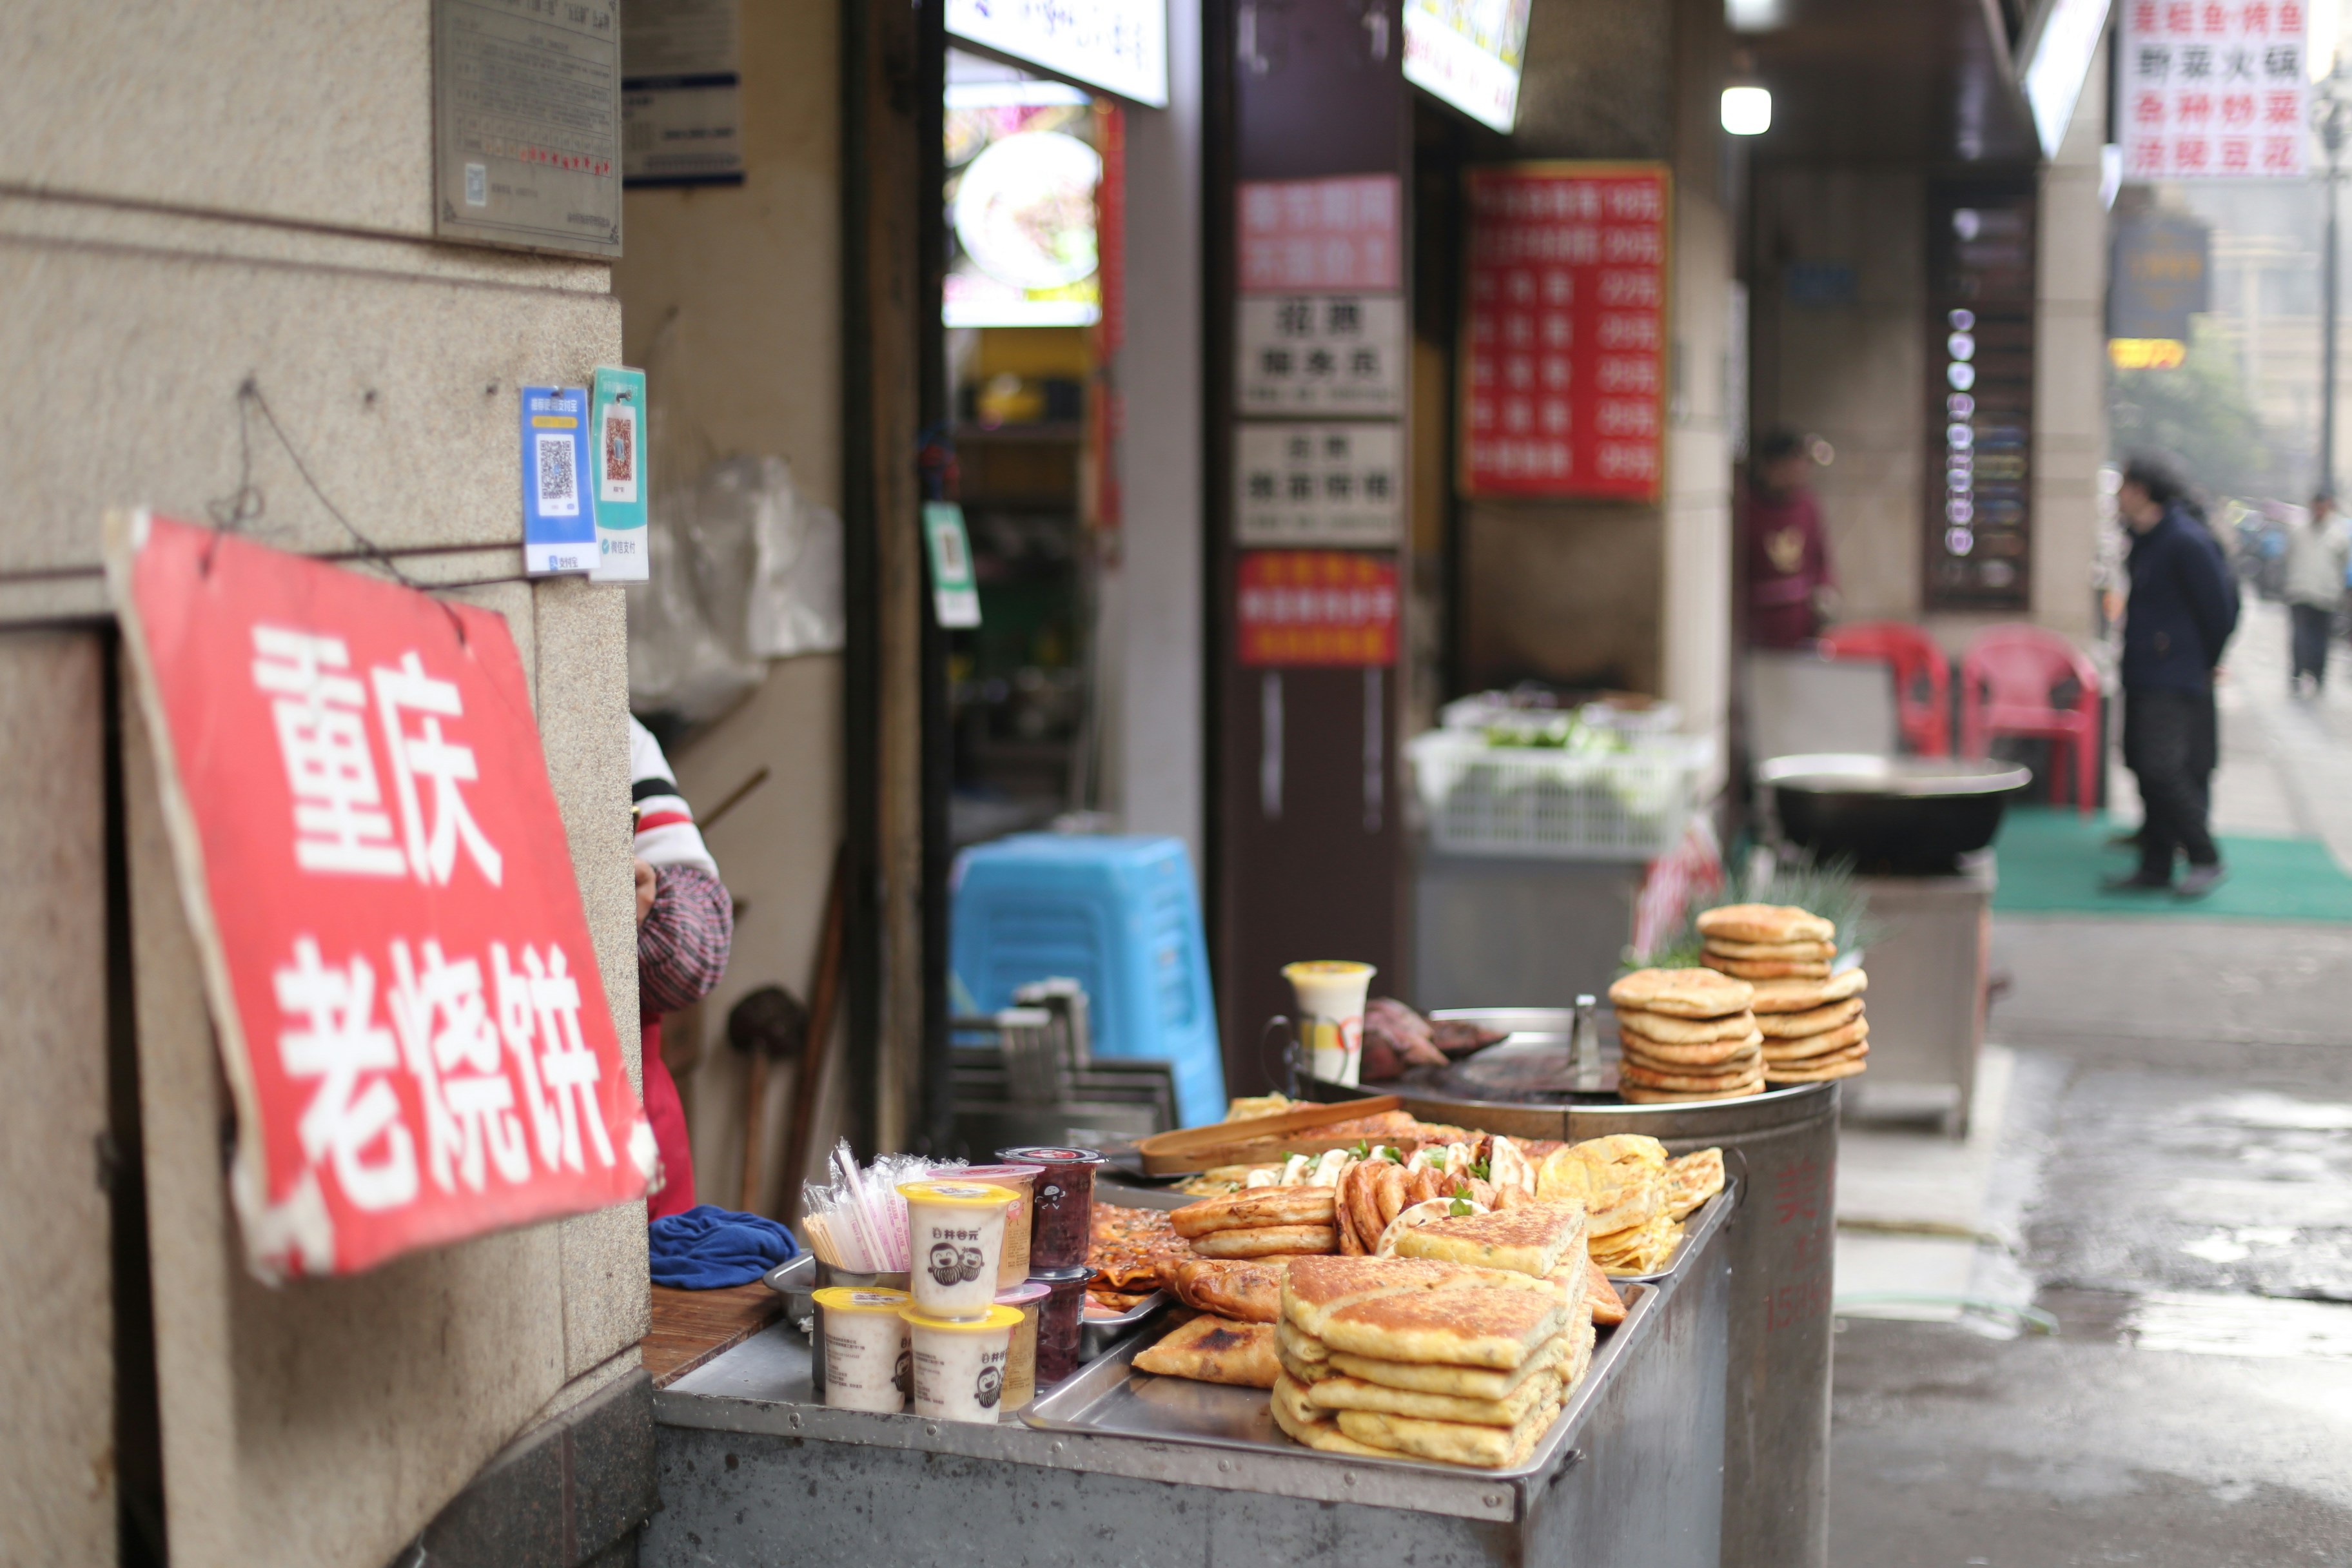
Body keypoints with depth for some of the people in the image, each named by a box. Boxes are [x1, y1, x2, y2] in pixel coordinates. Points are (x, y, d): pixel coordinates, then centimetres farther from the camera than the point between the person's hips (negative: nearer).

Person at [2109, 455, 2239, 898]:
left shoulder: (2187, 541, -16)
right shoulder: (2144, 540, 13)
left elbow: (2220, 608, -12)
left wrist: (2206, 664, 0)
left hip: (2174, 678, -10)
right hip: (2143, 675, 10)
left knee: (2162, 768, -15)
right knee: (2146, 767, 10)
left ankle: (2205, 859, -2)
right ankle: (2156, 866, 15)